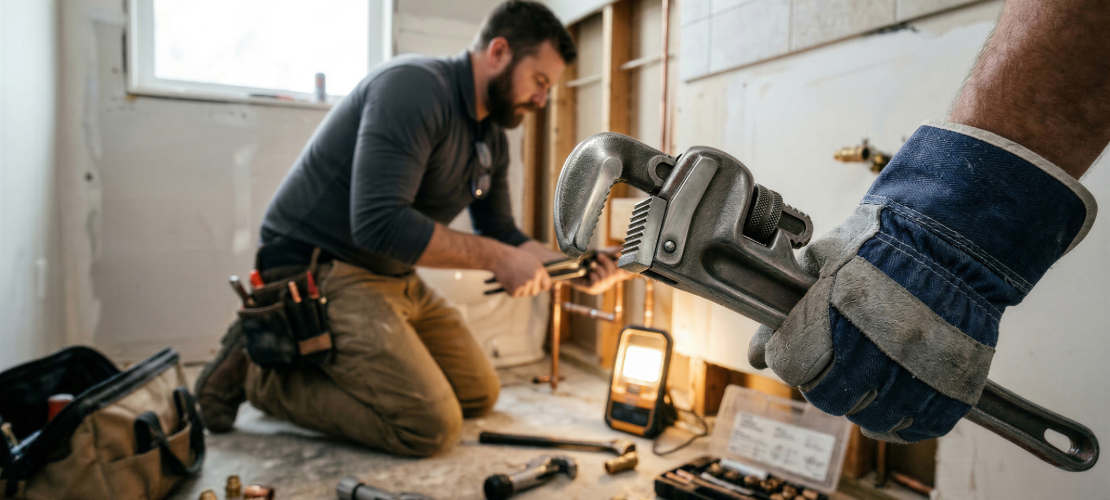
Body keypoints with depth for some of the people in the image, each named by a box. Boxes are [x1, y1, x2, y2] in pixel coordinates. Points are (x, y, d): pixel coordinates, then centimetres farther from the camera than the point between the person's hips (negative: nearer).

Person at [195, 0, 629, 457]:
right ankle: (261, 371, -4)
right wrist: (496, 257, -25)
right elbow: (379, 223, -31)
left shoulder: (491, 138, 8)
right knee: (431, 426, -17)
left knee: (480, 394, 15)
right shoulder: (415, 87, -21)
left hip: (392, 281, 10)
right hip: (317, 273, -9)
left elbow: (503, 235, 12)